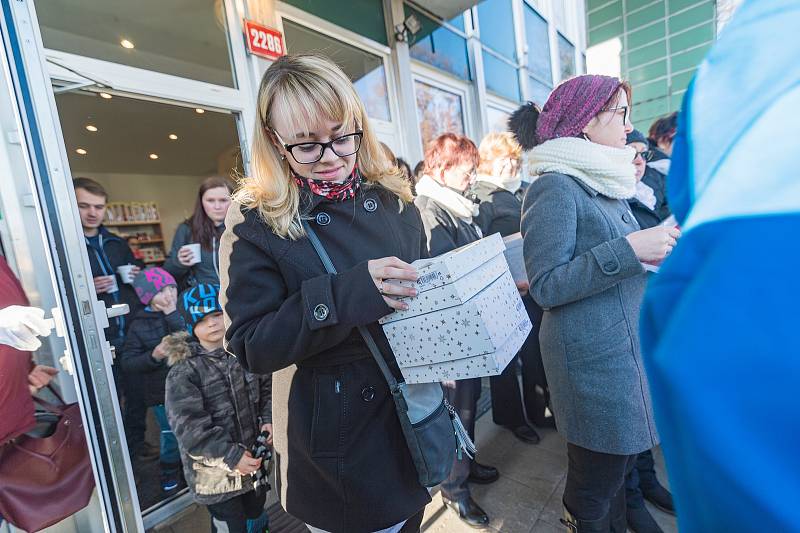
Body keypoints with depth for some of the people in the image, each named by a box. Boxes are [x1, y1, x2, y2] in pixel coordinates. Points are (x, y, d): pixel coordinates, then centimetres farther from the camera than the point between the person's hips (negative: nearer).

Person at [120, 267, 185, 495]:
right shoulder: (139, 326, -5)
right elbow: (126, 363, -4)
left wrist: (173, 317, -20)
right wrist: (153, 356, -21)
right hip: (162, 392, 0)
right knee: (171, 436, 11)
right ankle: (169, 476, 38)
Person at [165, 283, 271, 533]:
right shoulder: (183, 371, -17)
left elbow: (266, 388, 7)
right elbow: (190, 426, -19)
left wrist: (268, 420, -9)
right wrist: (232, 456, -22)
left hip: (254, 458, 4)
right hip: (214, 471, -4)